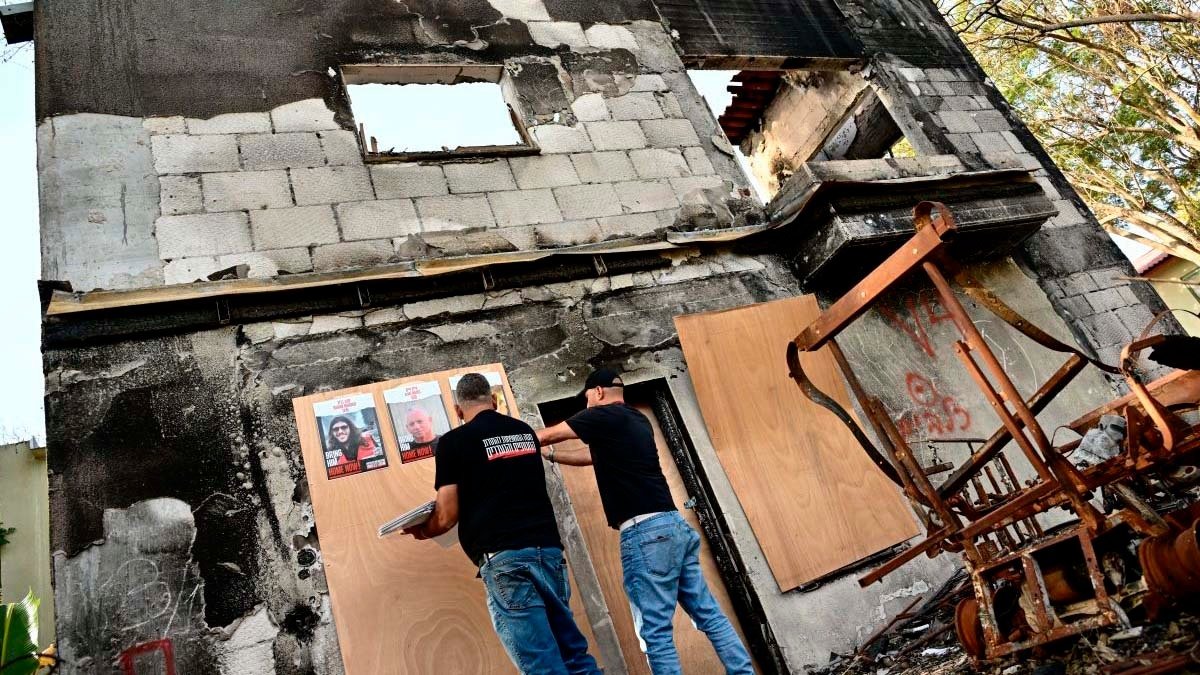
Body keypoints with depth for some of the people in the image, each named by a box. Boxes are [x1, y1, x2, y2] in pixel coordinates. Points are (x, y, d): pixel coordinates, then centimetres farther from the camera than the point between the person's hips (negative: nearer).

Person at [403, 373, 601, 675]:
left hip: (505, 558, -5)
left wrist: (422, 531, 18)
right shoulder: (525, 431, 16)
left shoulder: (453, 442, 0)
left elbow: (447, 516, -2)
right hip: (548, 549, 6)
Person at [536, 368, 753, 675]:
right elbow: (595, 455, 35)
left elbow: (544, 436, 8)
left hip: (646, 531, -9)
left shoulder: (603, 416, -3)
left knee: (656, 630, -4)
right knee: (710, 615, 11)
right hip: (674, 525, 9)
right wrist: (549, 455, 43)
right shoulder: (638, 420, 21)